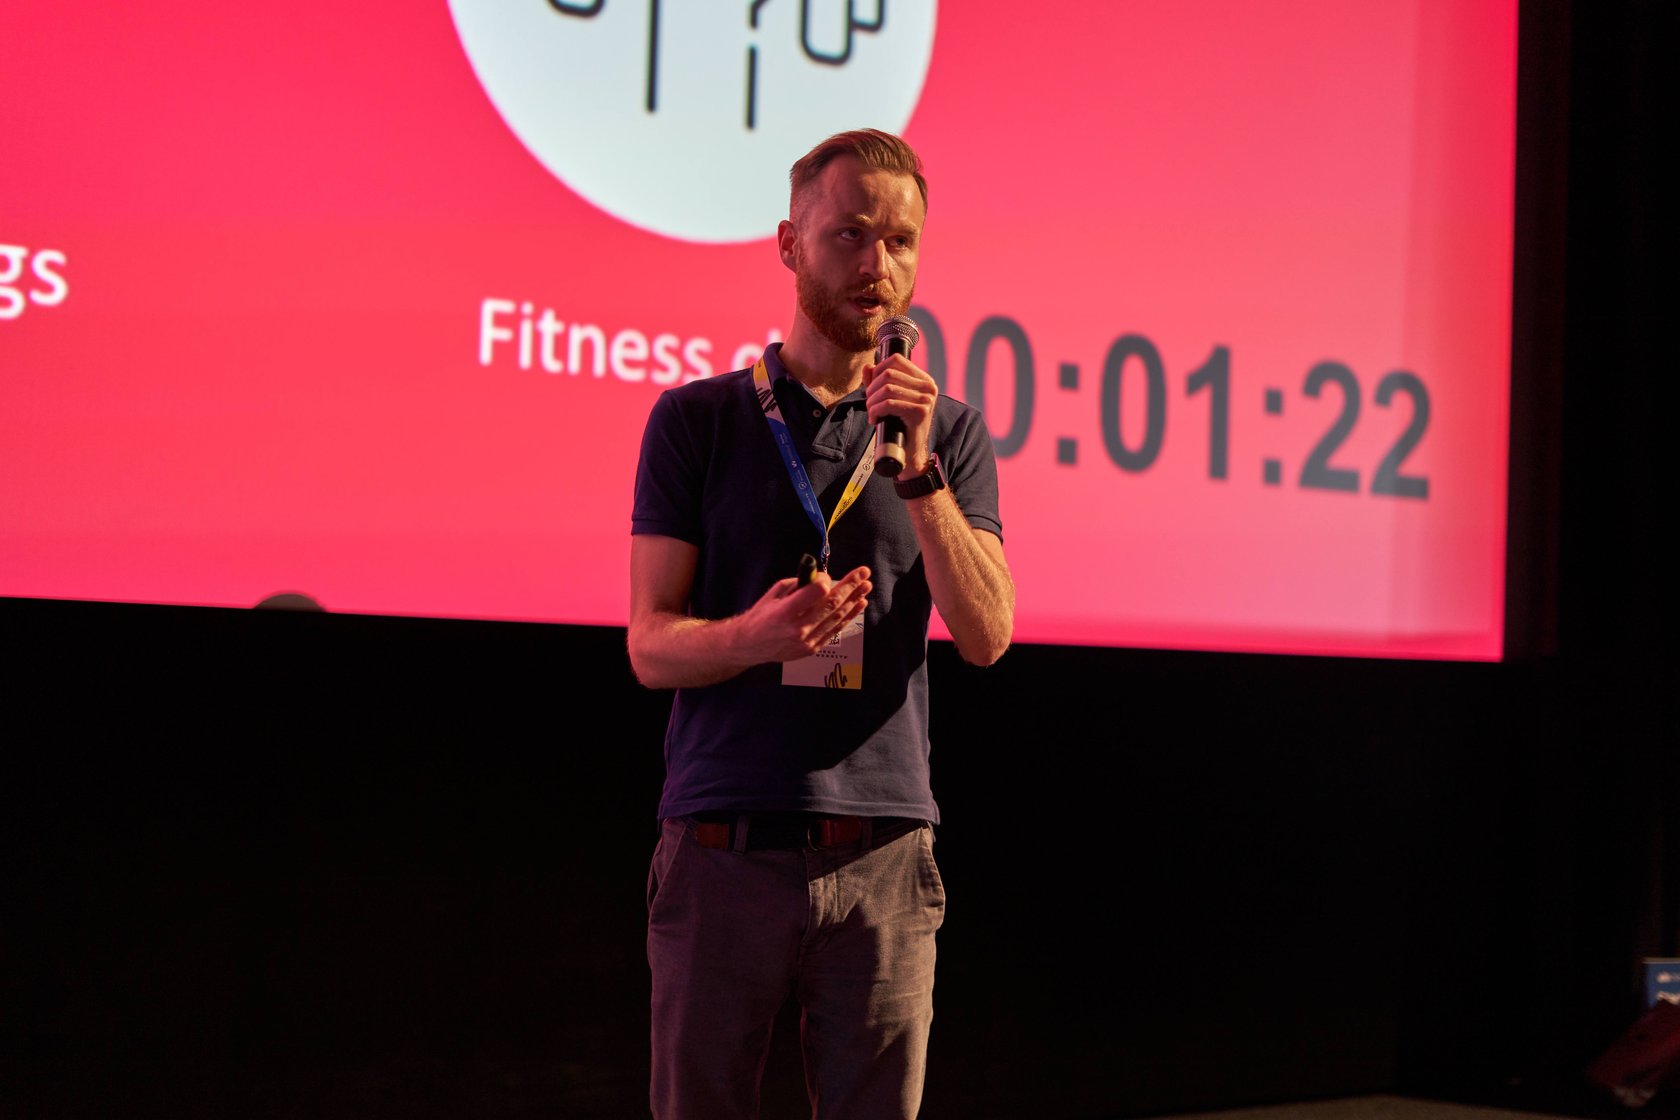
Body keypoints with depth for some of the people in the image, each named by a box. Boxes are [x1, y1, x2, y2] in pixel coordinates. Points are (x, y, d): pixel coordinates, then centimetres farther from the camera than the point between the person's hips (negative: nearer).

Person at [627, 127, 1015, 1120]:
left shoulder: (952, 433, 9)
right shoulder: (697, 420, 5)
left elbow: (987, 635, -2)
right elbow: (652, 647, 1)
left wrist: (918, 471, -13)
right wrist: (757, 636, -20)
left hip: (882, 860, 1)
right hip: (723, 851, -1)